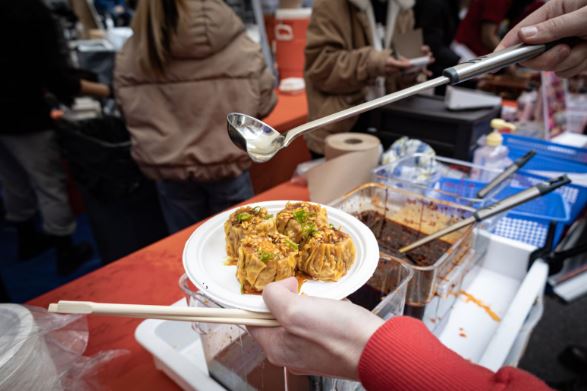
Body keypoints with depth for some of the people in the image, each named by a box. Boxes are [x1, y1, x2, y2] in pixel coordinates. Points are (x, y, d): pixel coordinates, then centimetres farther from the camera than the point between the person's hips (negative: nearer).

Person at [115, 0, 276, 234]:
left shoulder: (130, 56, -9)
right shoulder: (242, 50, -14)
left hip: (168, 172, 2)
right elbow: (264, 105, -3)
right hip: (228, 166, -1)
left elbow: (131, 114, 1)